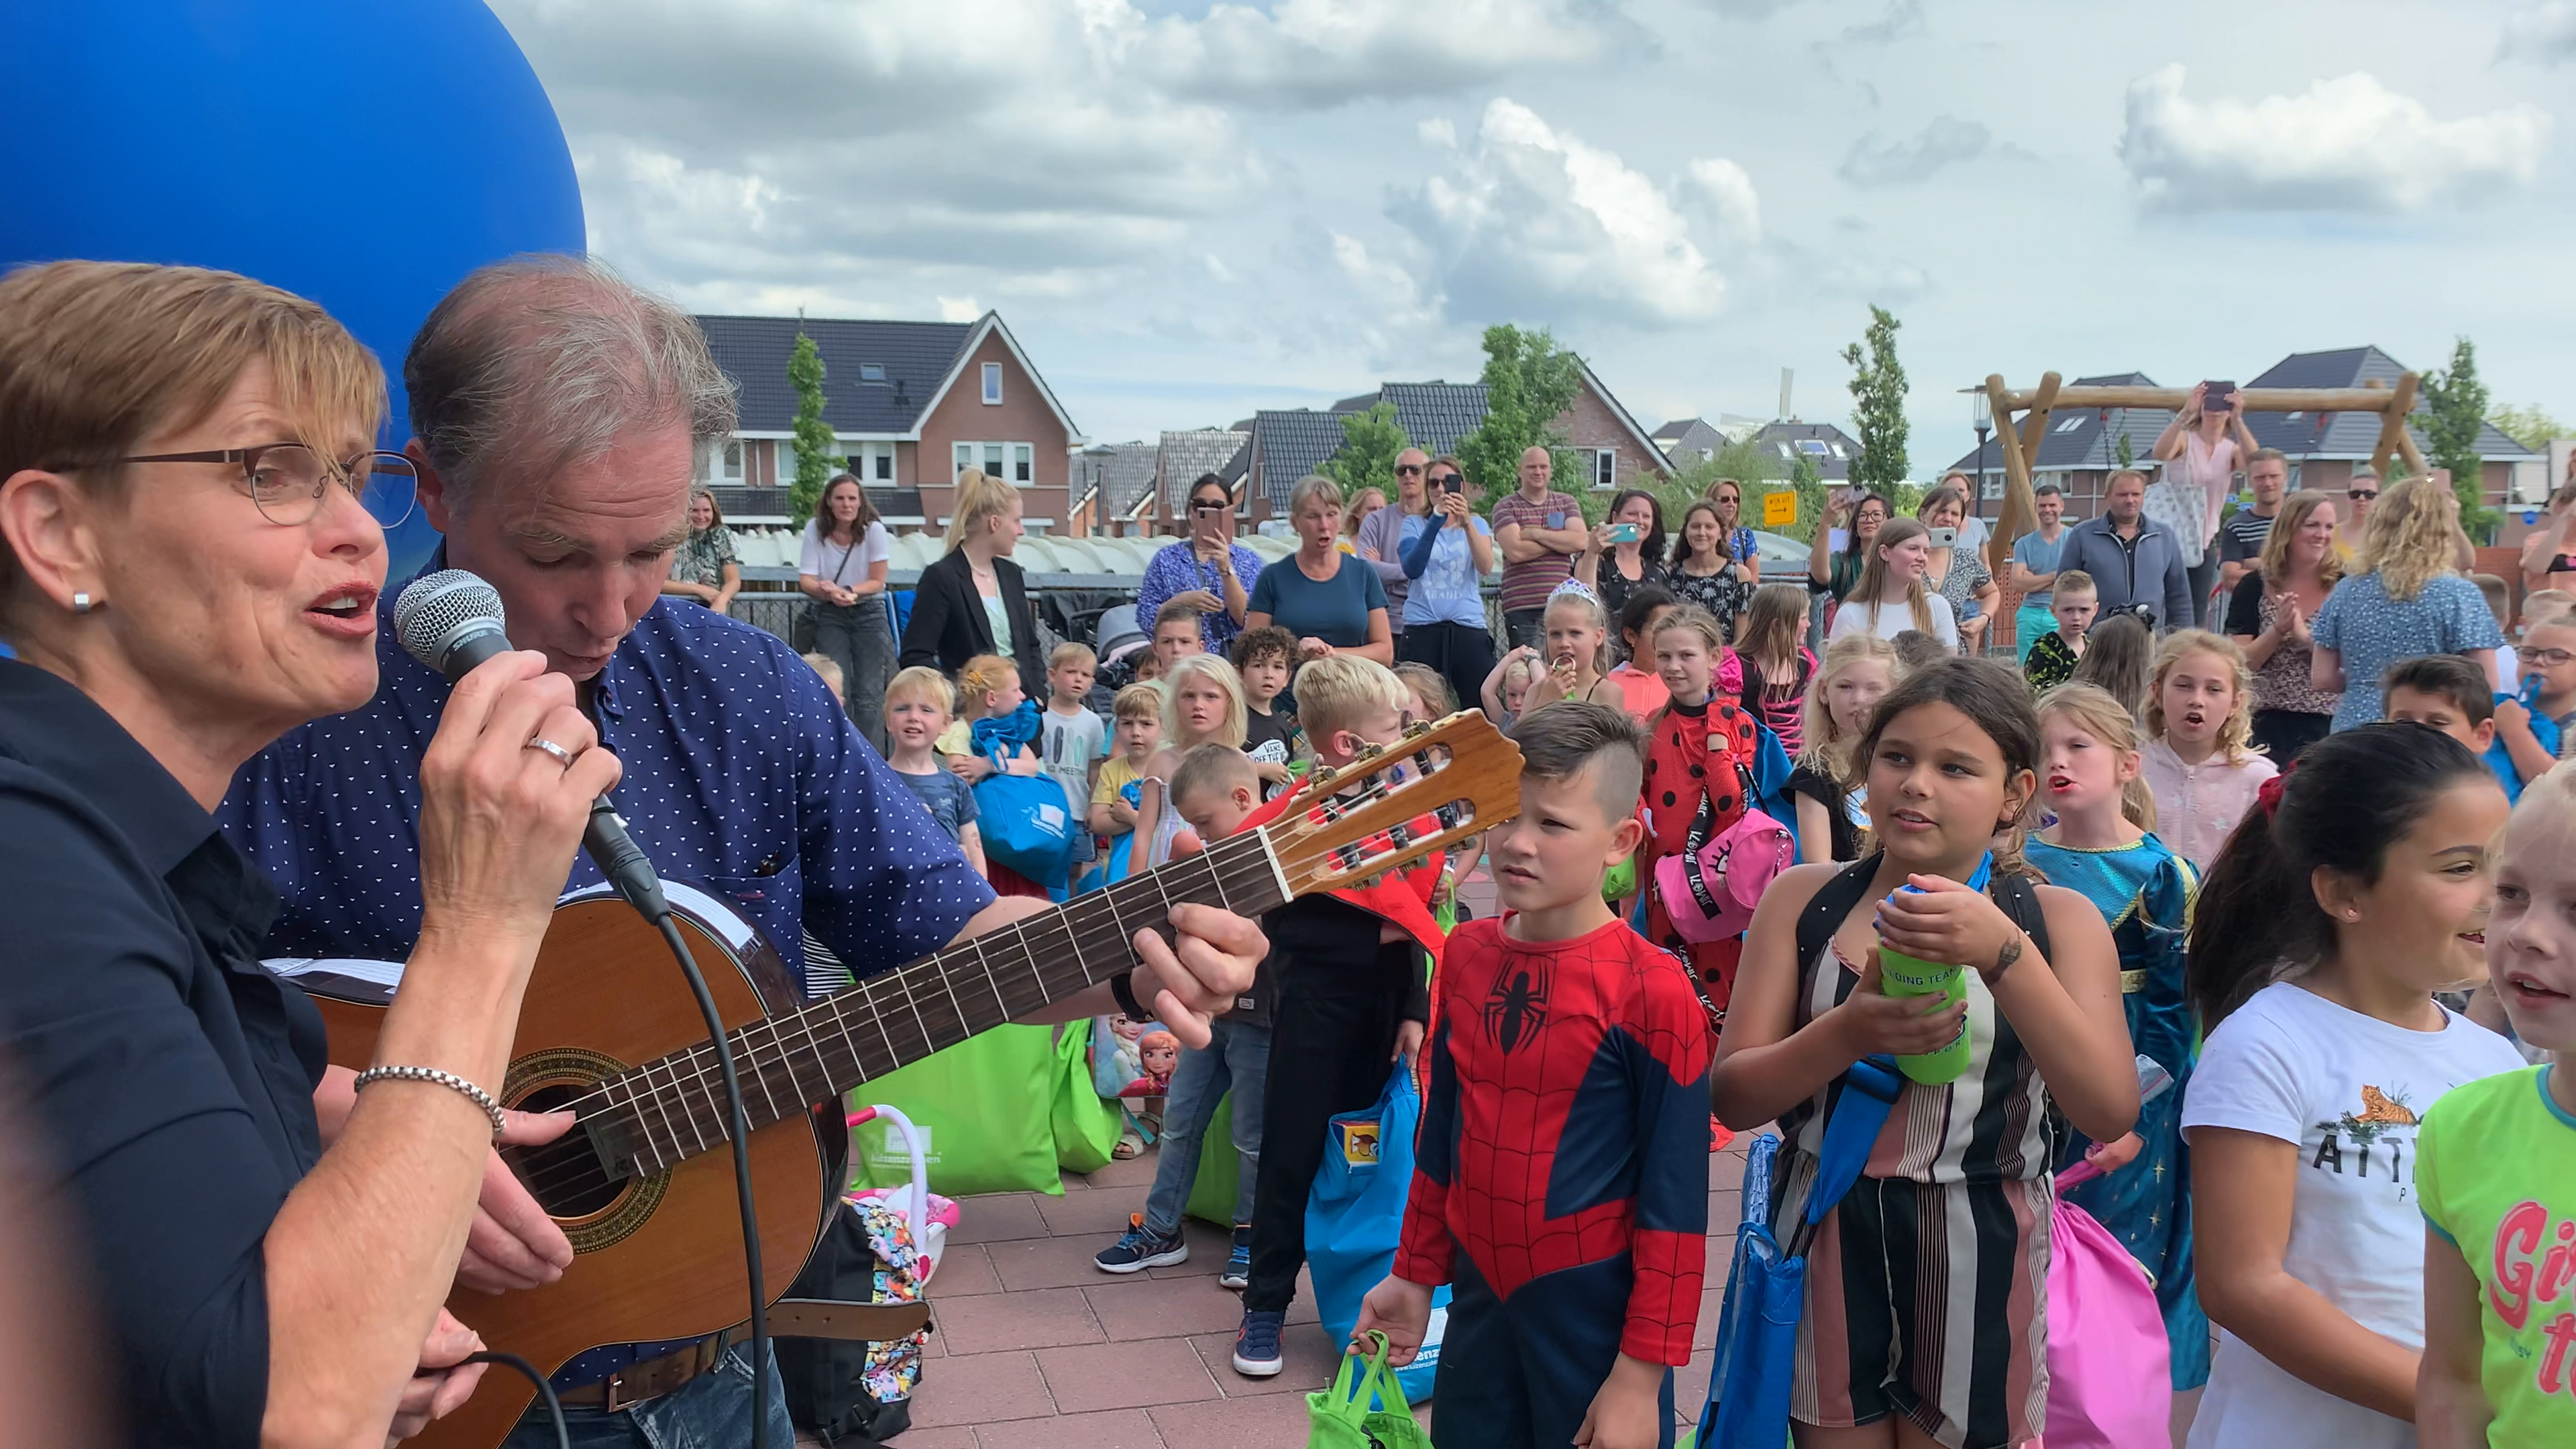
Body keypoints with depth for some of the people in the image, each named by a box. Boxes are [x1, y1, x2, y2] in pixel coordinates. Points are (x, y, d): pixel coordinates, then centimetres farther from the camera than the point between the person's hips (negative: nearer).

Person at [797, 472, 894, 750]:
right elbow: (805, 581, -6)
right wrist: (828, 592, -27)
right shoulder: (815, 529, -3)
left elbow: (877, 582, -5)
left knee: (868, 693, -7)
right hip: (829, 615, 1)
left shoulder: (874, 530, -6)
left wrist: (847, 591, -22)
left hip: (869, 614, -1)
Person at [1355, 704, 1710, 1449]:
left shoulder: (1651, 992, -16)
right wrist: (1416, 1273, 15)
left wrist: (1642, 1377, -12)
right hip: (1478, 1298, 5)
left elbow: (1674, 1201, -13)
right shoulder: (1466, 954, 0)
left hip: (1596, 1314, -5)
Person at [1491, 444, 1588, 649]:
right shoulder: (1506, 506, 5)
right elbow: (1515, 551, -11)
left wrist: (1536, 534, -6)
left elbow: (1581, 541, -2)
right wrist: (1561, 540, -1)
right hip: (1521, 608, -2)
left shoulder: (1567, 502, 15)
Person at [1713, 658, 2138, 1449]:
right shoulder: (1803, 898, -2)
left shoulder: (2059, 919, -3)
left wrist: (2005, 953, -27)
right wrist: (1847, 1034, -24)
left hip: (1980, 1250, -1)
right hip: (1825, 1236, 1)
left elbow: (2109, 1115, -16)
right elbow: (1731, 1097, -6)